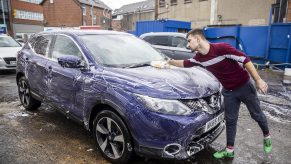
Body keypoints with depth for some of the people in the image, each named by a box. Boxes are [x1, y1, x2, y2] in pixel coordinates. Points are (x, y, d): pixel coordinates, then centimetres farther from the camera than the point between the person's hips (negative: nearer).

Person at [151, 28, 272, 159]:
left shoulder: (222, 48, -28)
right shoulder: (199, 58, -8)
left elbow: (245, 60, -24)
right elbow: (185, 63, 11)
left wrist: (258, 80, -22)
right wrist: (168, 63, 7)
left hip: (244, 86, -4)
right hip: (229, 91, 5)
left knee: (257, 114, 15)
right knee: (230, 120, 11)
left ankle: (266, 136, 43)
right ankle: (229, 150, 23)